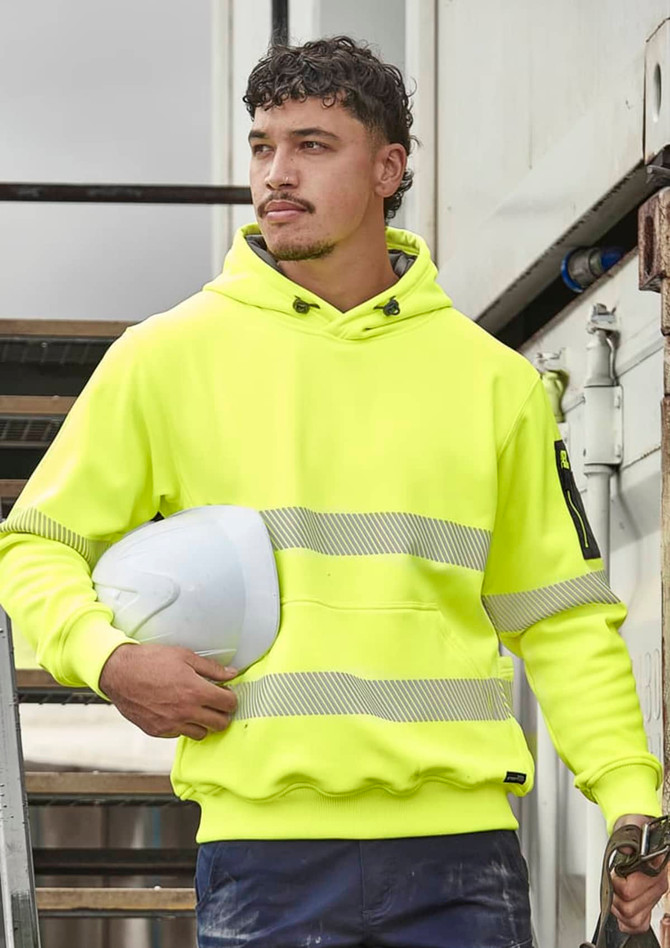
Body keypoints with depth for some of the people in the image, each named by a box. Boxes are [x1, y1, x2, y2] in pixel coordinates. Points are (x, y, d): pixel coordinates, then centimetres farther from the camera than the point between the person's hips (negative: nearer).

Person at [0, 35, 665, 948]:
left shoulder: (491, 378, 10)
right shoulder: (166, 358, 6)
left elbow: (561, 617, 14)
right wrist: (108, 659, -7)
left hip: (459, 839, 1)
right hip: (266, 841, -1)